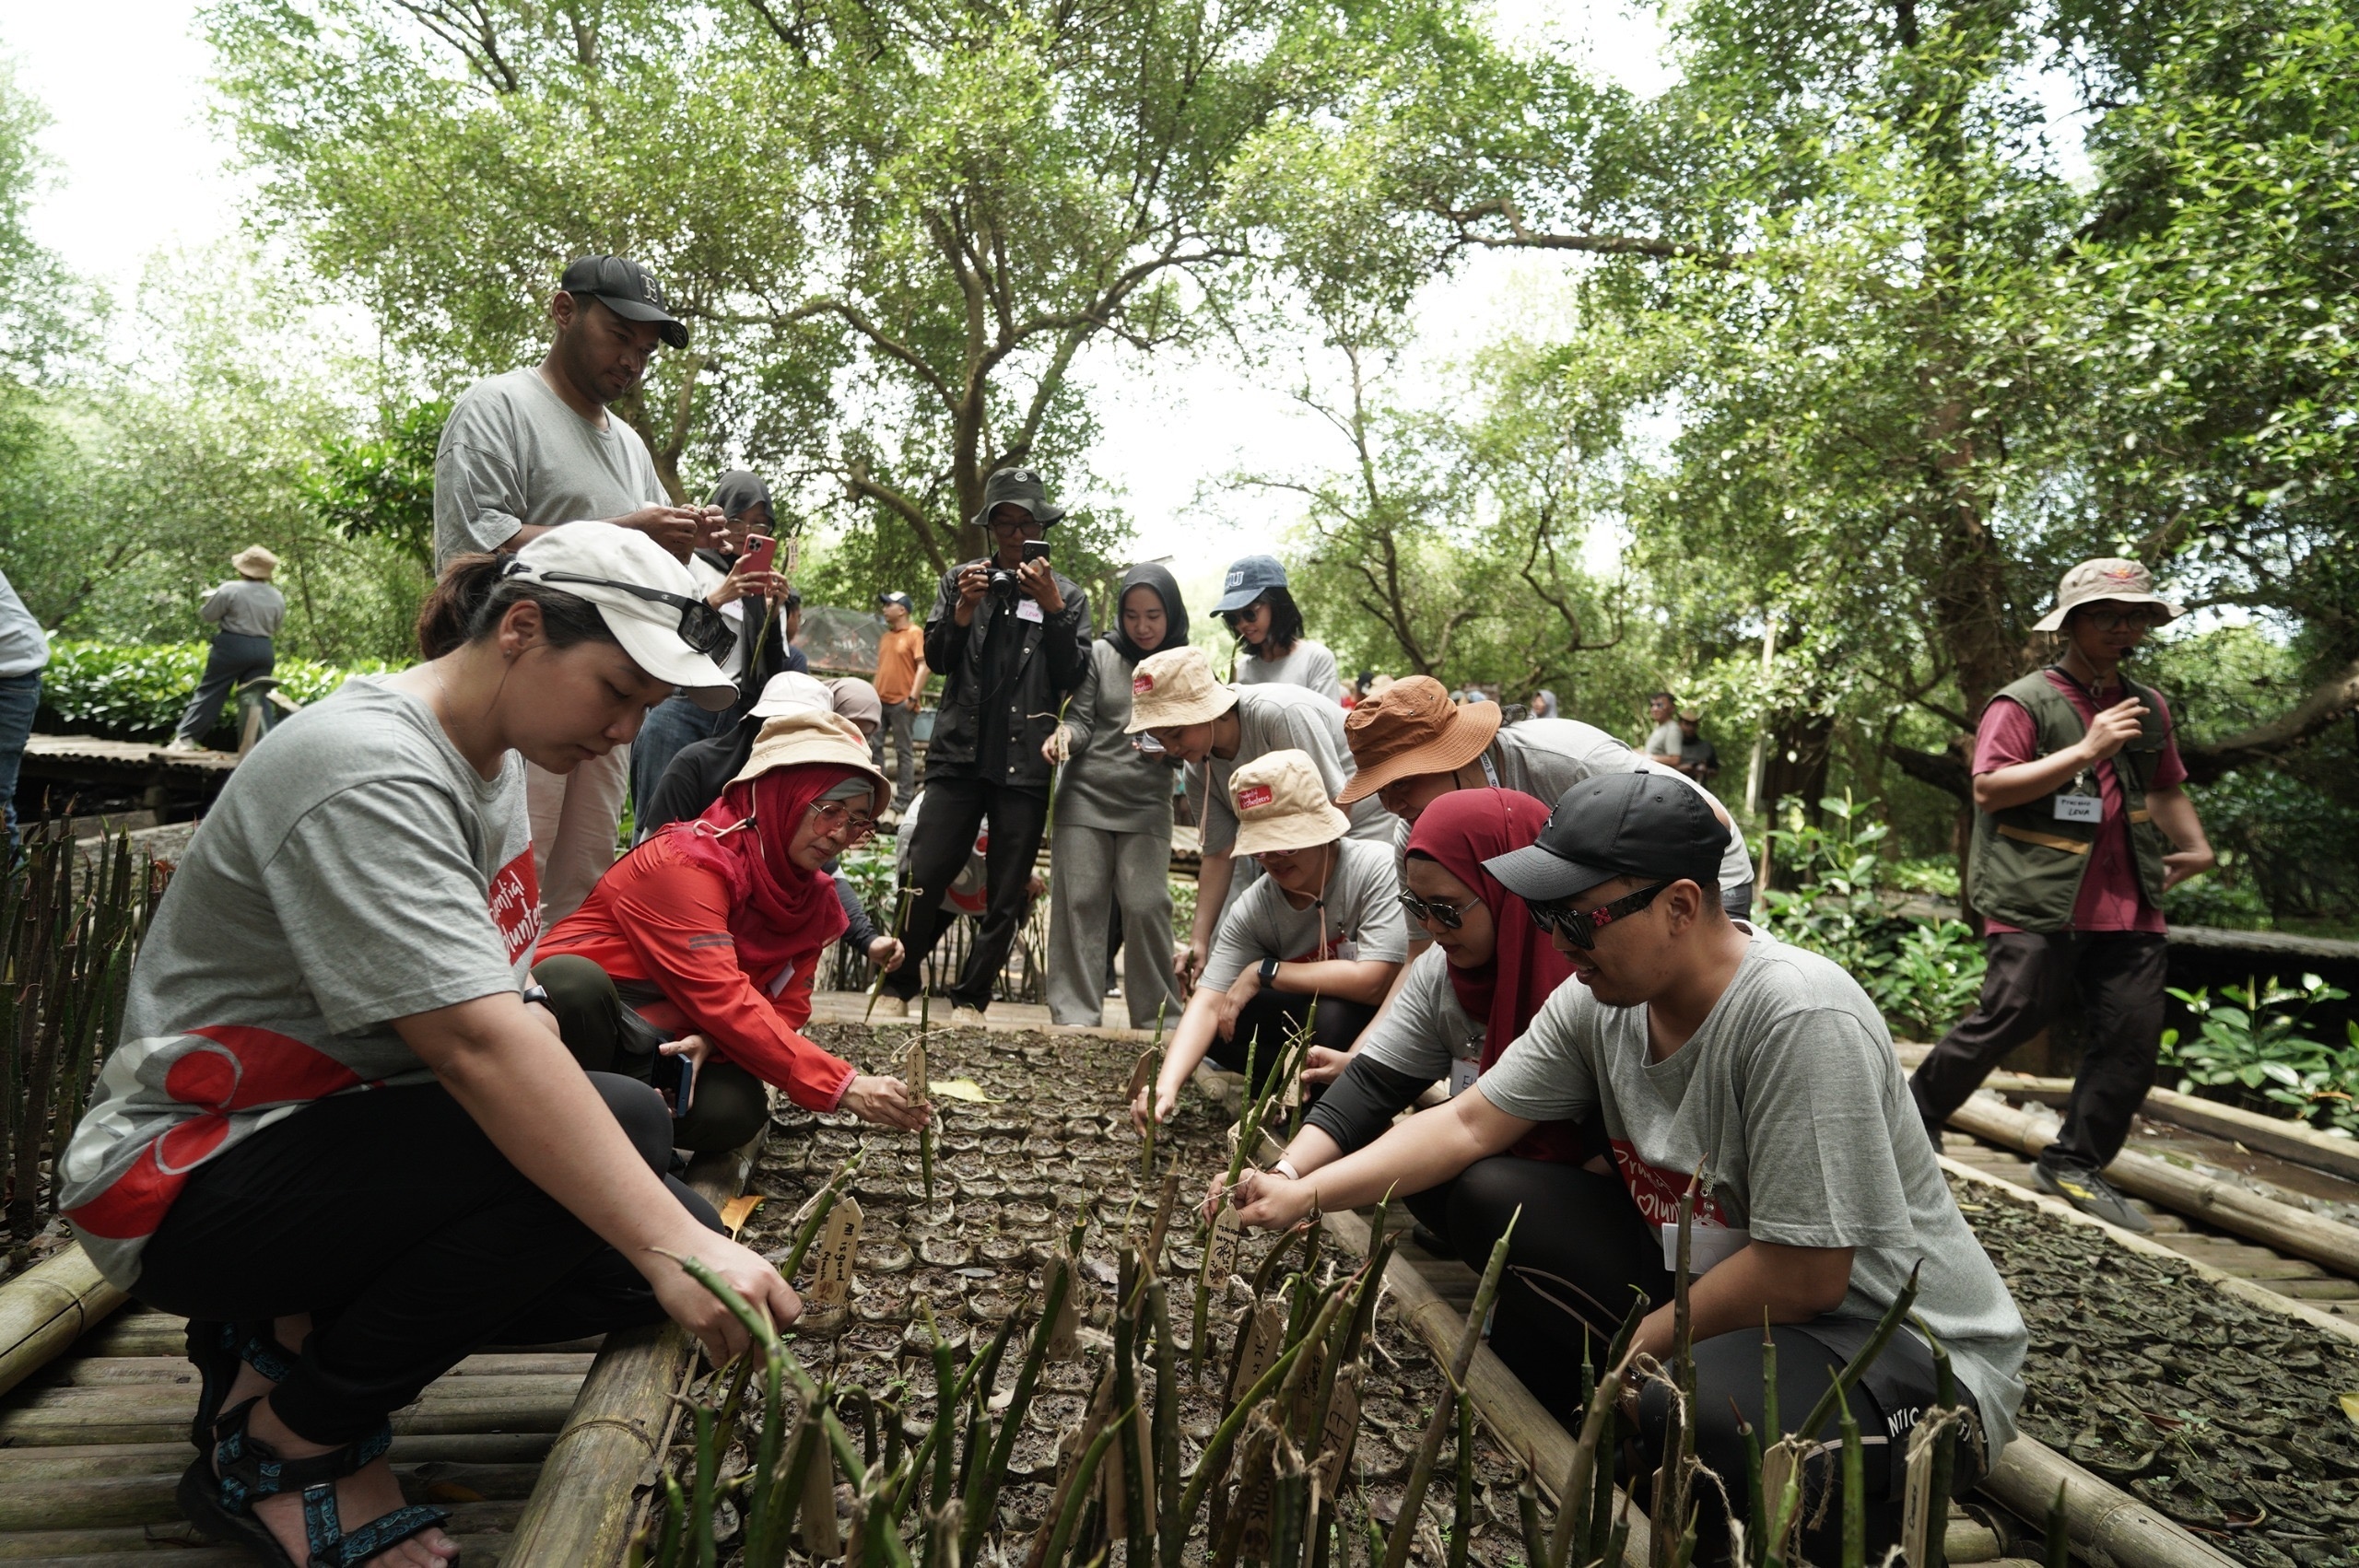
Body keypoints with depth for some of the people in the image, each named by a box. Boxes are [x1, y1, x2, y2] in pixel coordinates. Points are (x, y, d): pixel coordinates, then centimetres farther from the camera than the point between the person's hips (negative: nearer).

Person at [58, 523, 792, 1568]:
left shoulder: (496, 757, 5)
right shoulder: (368, 771, -25)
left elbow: (512, 1008, 3)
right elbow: (472, 1043, -36)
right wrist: (674, 1245, -39)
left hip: (351, 1132, 9)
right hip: (188, 1182, -9)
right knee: (621, 1125, -30)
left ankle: (293, 1336, 4)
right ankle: (283, 1442, -11)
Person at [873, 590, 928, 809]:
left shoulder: (915, 634, -7)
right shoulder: (886, 636, 16)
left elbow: (923, 666, -13)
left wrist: (913, 697, -19)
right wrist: (874, 692, 16)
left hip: (901, 703, -7)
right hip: (880, 701, 8)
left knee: (904, 751, -1)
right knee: (873, 746, 6)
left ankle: (904, 798, 3)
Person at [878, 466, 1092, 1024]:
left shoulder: (1068, 595, 8)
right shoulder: (961, 579, 11)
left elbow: (1074, 677, -1)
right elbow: (935, 659, 5)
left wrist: (1052, 610, -12)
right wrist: (962, 611, -12)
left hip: (1026, 764, 0)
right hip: (960, 753, 0)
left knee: (1007, 896, 5)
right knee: (924, 878, -5)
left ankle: (971, 999, 17)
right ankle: (897, 987, 12)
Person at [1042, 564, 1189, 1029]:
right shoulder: (1101, 654, 3)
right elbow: (1081, 719, 4)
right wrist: (1066, 734, -18)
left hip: (1146, 806, 0)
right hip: (1085, 797, 1)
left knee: (1146, 907, -8)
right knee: (1079, 903, -1)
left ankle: (1157, 1018, 6)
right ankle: (1074, 1017, 6)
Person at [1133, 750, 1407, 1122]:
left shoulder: (1377, 868, -25)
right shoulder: (1252, 910, -12)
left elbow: (1372, 982, -32)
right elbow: (1207, 1003, -18)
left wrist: (1265, 972, -21)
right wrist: (1167, 1085, -36)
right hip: (1310, 1016, 4)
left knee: (1334, 1016, -34)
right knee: (1222, 1023, -14)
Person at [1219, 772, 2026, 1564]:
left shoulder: (1801, 1018, -29)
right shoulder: (1598, 999, -8)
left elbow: (1805, 1278, -26)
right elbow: (1467, 1124, -4)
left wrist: (1625, 1352, -14)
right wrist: (1303, 1193, -12)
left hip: (1914, 1355, -6)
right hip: (1721, 1286, 7)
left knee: (1681, 1409, -36)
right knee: (1492, 1196, -4)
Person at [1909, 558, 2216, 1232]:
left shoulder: (2148, 708, 18)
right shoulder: (2024, 703, -4)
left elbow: (2166, 789, 32)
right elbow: (1988, 789, -16)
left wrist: (2196, 847, 16)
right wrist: (2087, 751, -18)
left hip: (2128, 906, 7)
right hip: (2039, 901, -7)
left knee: (2131, 1037, 3)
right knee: (2010, 1017, -7)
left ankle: (2075, 1164, 14)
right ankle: (1916, 1112, 13)